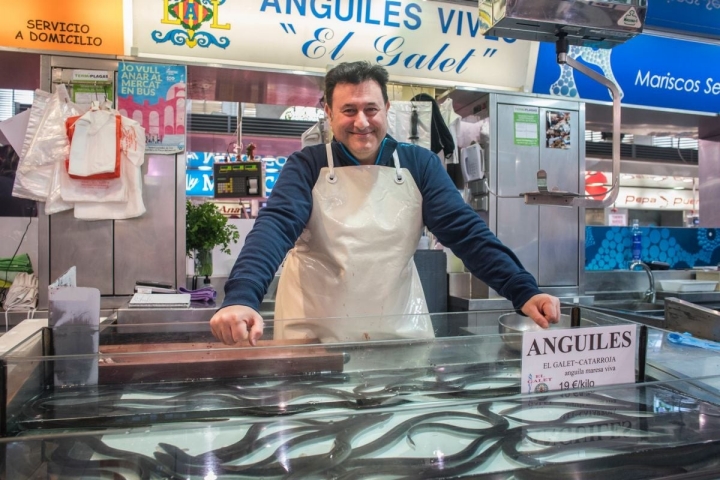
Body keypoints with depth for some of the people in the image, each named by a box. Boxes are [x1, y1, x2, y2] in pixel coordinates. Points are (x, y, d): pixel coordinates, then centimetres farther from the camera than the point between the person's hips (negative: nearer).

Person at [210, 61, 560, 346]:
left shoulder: (419, 165, -2)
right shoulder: (307, 167, -7)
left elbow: (465, 231, -8)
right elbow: (274, 227, -23)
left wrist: (523, 292, -20)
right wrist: (241, 297, -40)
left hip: (400, 332, 2)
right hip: (317, 336, -1)